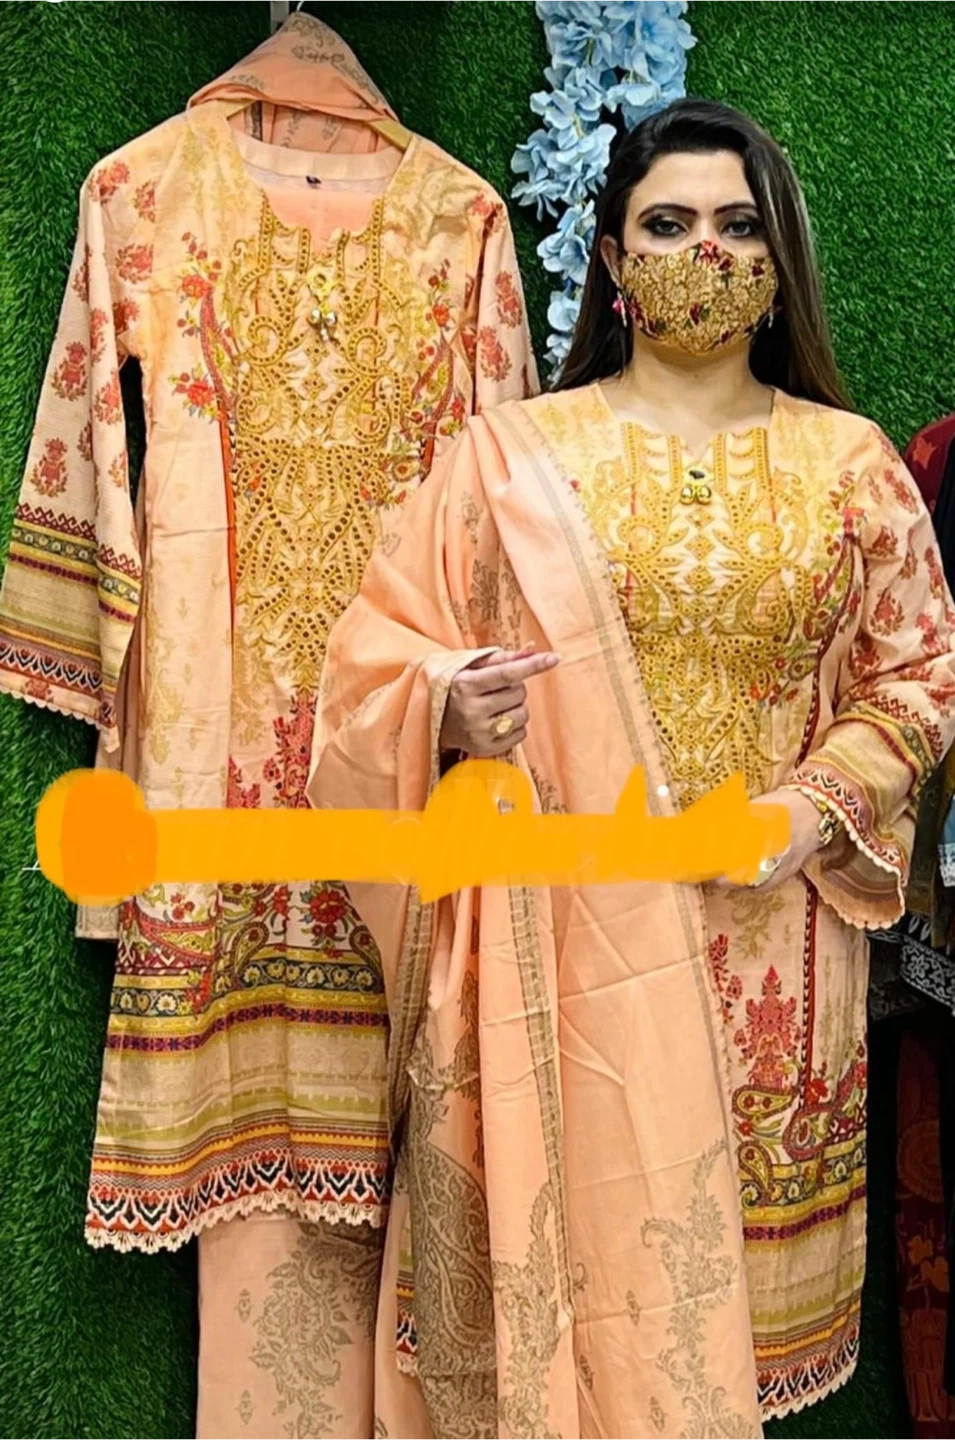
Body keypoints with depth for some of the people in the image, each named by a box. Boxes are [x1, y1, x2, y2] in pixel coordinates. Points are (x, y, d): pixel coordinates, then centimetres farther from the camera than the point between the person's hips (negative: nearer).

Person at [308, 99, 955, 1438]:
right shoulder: (513, 453, 2)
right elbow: (380, 647, 2)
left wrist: (817, 805, -7)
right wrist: (449, 705, -19)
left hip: (770, 929, 1)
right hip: (560, 921, -1)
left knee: (733, 1246, 8)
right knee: (564, 1230, 4)